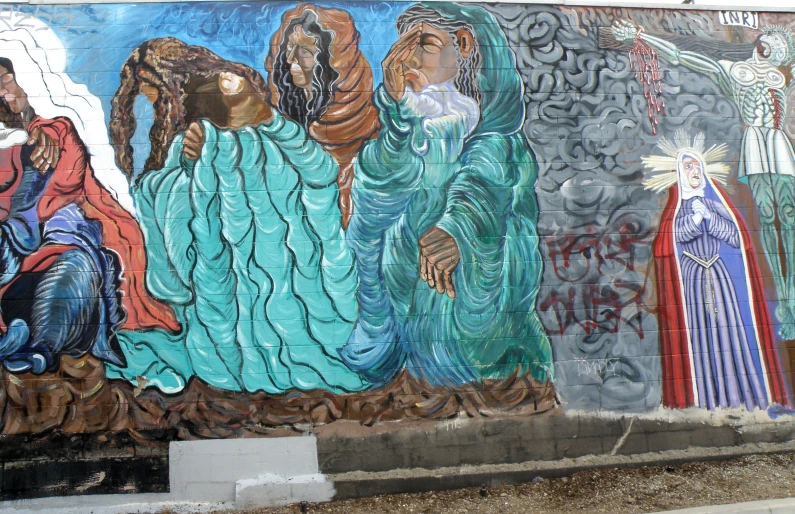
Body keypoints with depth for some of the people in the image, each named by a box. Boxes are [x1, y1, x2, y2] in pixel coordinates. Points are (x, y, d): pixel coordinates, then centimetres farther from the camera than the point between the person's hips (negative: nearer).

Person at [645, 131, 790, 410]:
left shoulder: (716, 203, 15)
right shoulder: (676, 206, 10)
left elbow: (736, 236, 3)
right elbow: (672, 234, -9)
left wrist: (709, 217, -6)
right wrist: (697, 217, -16)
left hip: (720, 274, 2)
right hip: (690, 277, -2)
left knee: (731, 330, -5)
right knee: (698, 334, -8)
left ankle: (738, 396, -2)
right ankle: (705, 399, -8)